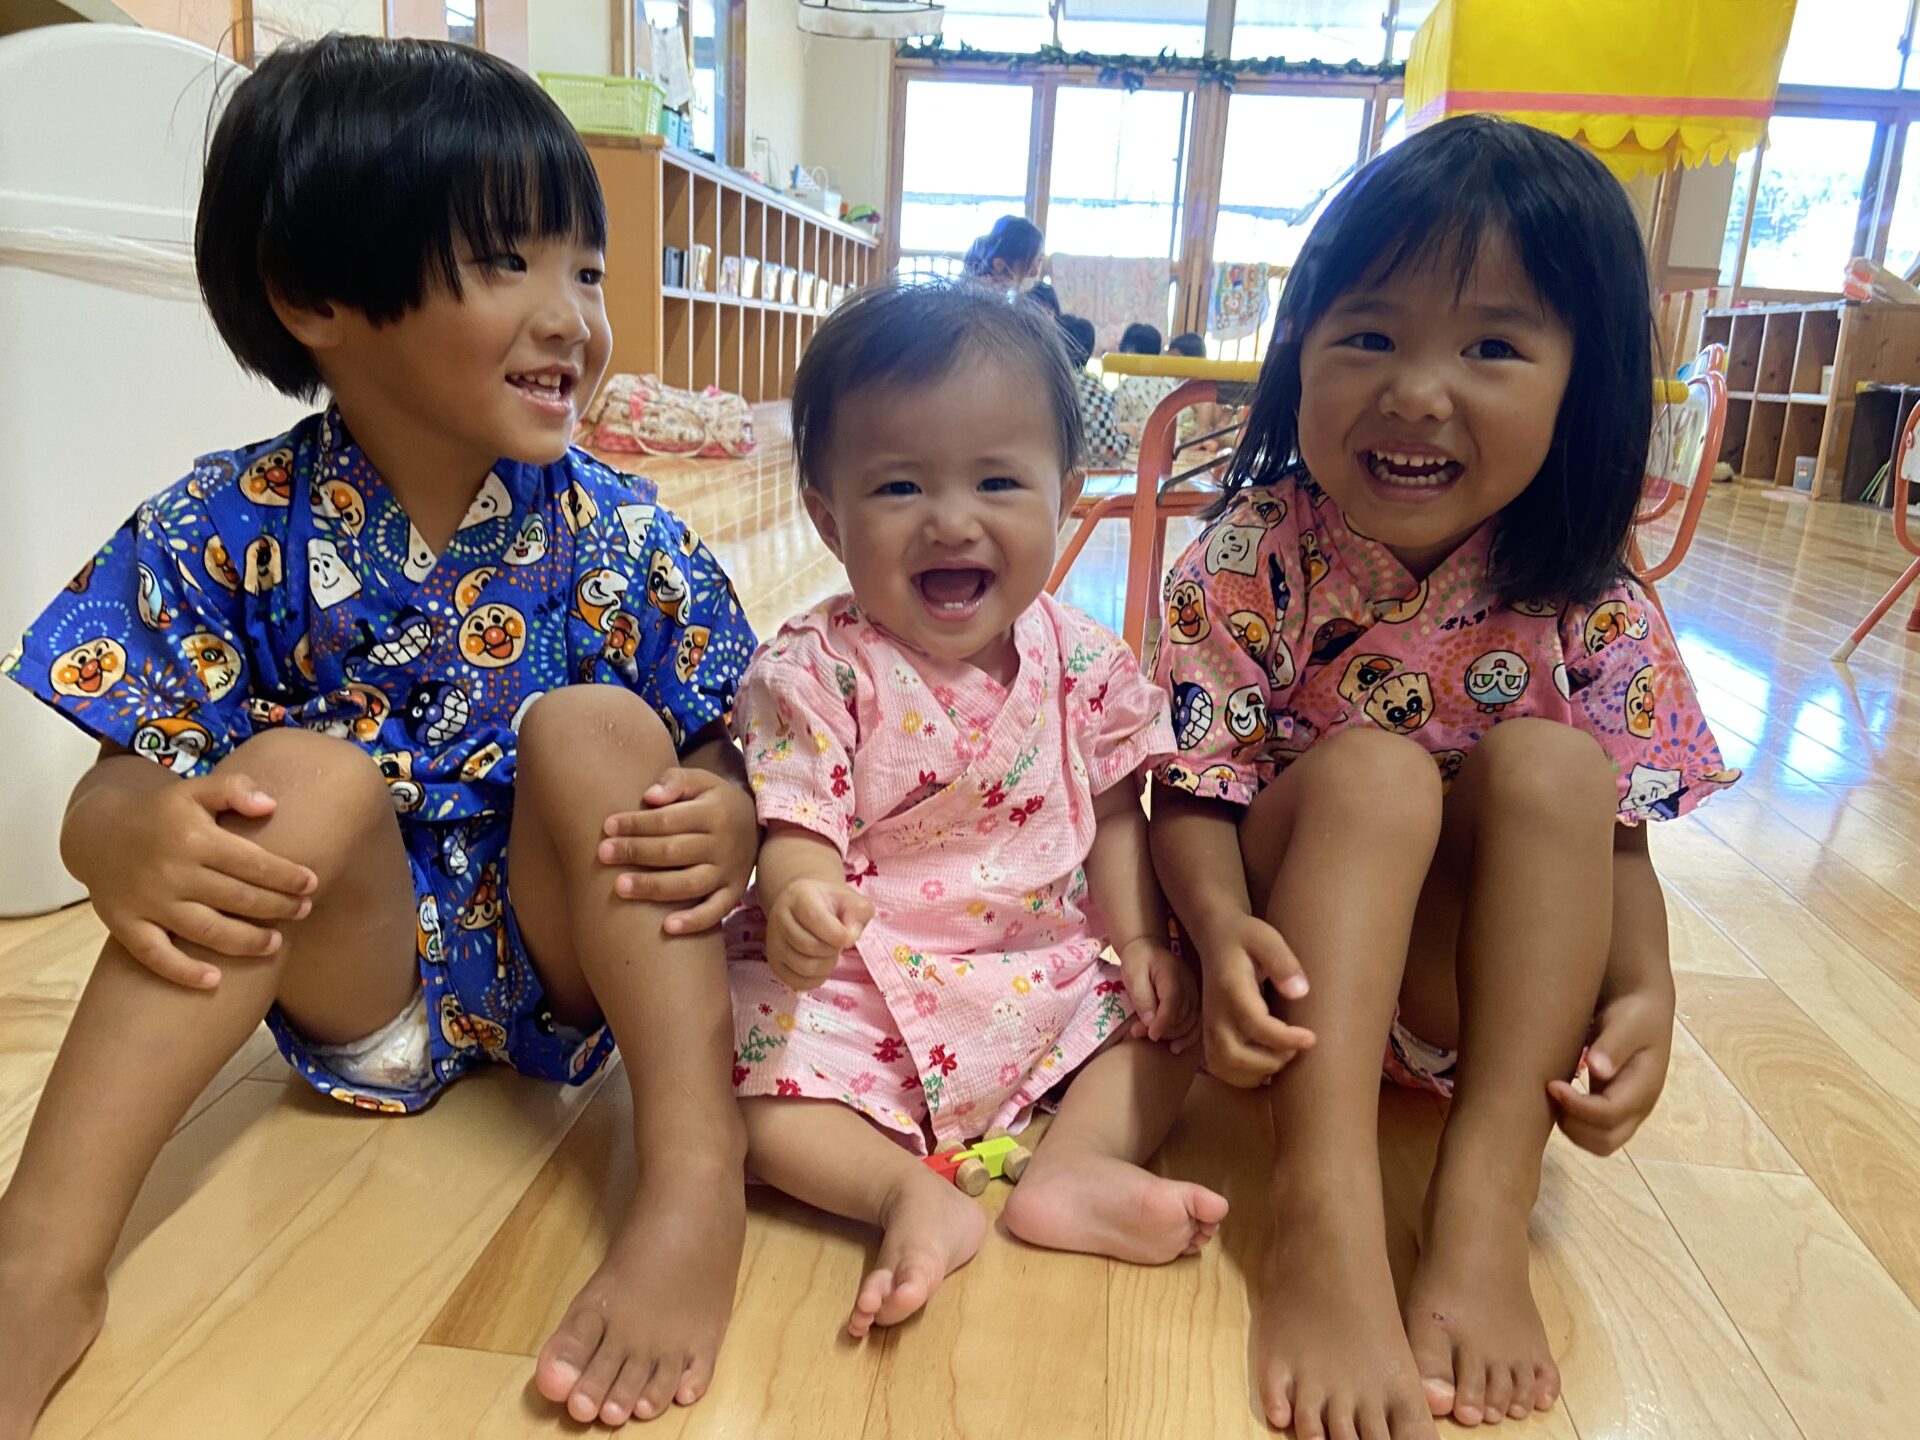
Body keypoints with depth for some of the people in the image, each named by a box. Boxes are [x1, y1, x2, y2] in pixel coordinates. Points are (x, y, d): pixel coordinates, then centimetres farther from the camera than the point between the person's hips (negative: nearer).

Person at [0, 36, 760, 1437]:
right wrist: (126, 834, -32)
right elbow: (116, 787, -7)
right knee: (299, 775, -27)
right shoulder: (222, 532, -8)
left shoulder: (616, 535, -7)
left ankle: (696, 1176, -26)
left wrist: (728, 818, -29)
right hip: (358, 975, 0)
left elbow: (725, 764, -5)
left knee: (595, 727, -24)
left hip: (572, 963, 1)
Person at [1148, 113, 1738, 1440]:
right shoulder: (1249, 565, -12)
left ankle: (1486, 1211, -26)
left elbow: (1618, 845, -3)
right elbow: (1190, 794, -14)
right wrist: (1226, 929, -35)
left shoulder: (1592, 614, -7)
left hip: (1480, 991, 2)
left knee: (1545, 765, -24)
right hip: (1293, 977, -2)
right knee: (1368, 769, -29)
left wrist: (1643, 988, -23)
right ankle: (1326, 1219, -36)